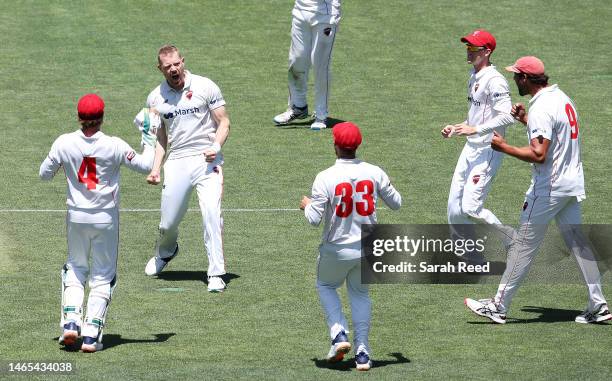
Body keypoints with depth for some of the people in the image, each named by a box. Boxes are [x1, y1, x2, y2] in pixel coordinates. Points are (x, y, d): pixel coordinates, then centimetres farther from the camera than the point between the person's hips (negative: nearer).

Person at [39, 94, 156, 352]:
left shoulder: (64, 143, -10)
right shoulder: (114, 146, -15)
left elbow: (44, 174, 2)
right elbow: (146, 166, -7)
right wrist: (149, 140, 7)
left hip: (76, 216, 2)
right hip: (106, 218, -2)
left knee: (75, 268, 21)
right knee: (103, 275, 9)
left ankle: (71, 321, 3)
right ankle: (91, 335, 1)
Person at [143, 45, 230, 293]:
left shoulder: (205, 87, 0)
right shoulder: (155, 98, 9)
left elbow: (223, 122, 3)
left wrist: (216, 146, -14)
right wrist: (155, 168, 5)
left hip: (207, 160, -3)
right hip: (176, 162, 3)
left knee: (211, 213, -20)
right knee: (168, 223, 4)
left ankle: (216, 274, -15)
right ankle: (165, 252, 40)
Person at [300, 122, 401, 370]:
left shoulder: (325, 178, -17)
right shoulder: (375, 173, -7)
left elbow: (314, 219, -15)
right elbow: (396, 203, 6)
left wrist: (307, 205, 8)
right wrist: (384, 188, 26)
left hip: (337, 250, -3)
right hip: (369, 247, 3)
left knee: (325, 286, 25)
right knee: (360, 293, 22)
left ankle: (339, 334, 6)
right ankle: (362, 352, 14)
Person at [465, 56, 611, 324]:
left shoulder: (541, 108, -20)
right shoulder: (562, 98, 11)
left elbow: (539, 154, -26)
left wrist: (504, 147, -17)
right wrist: (525, 121, 22)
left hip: (548, 187, -9)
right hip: (573, 185, 9)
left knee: (524, 244, -2)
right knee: (577, 243, 11)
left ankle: (499, 307, 4)